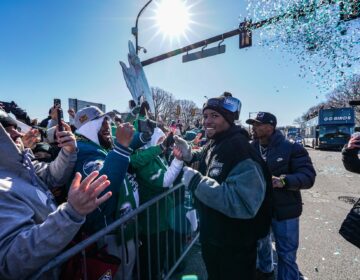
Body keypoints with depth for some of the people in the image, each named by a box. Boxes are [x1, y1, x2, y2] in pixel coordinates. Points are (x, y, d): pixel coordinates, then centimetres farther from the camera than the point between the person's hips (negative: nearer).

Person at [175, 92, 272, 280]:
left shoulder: (239, 148, -28)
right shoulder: (212, 145, 1)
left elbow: (245, 204, -35)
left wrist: (196, 181, -32)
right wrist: (189, 155, 1)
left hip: (234, 247, -8)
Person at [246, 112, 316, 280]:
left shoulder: (292, 148, -14)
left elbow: (308, 176, -19)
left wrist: (283, 181, -35)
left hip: (284, 209, -4)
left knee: (286, 254, 10)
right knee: (261, 244, 26)